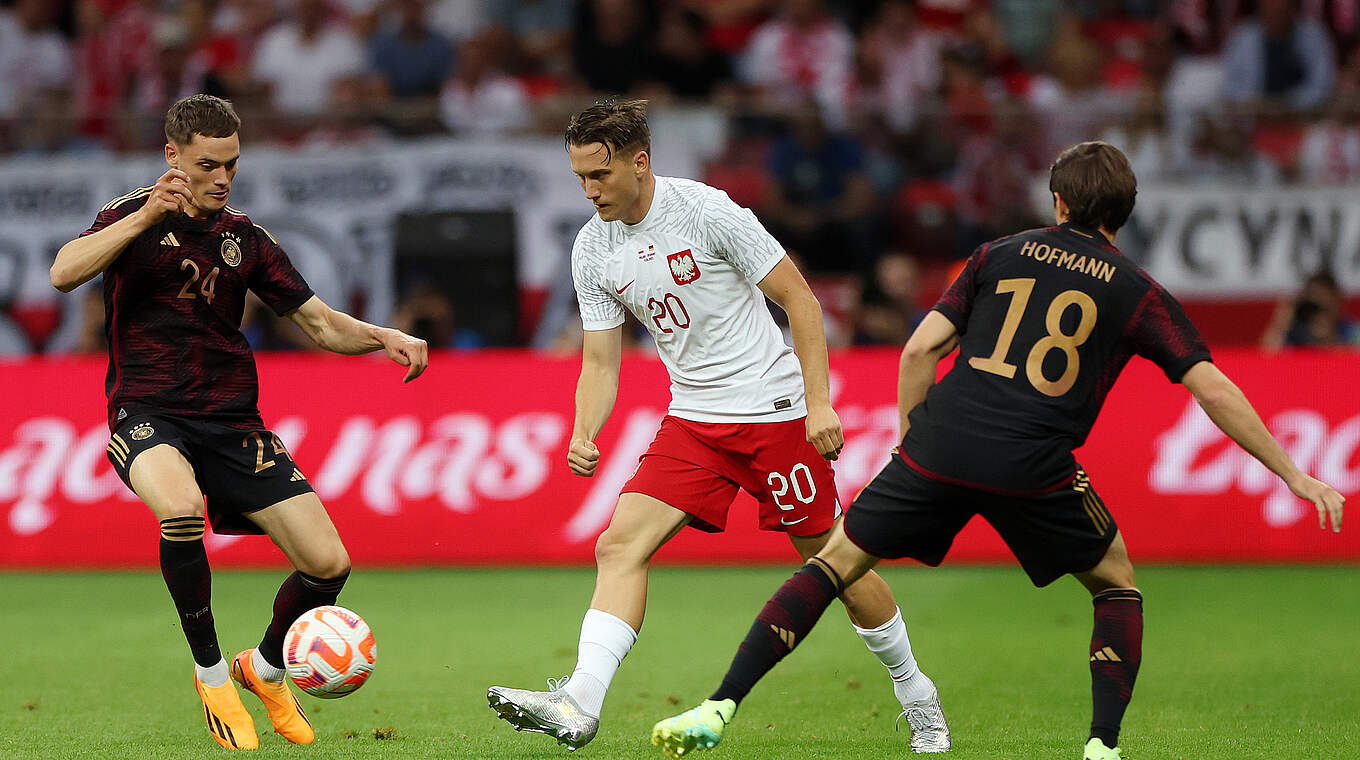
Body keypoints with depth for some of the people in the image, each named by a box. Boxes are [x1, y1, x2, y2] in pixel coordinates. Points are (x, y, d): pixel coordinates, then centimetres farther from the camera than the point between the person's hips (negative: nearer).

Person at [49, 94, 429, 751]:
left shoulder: (244, 238, 10)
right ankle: (211, 674, -15)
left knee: (329, 563, -8)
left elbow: (321, 324, 13)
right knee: (182, 509, -38)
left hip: (230, 420, 4)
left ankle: (266, 666, 24)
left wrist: (384, 338, -6)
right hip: (147, 413, -4)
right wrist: (148, 215, -25)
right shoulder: (133, 216, 0)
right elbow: (64, 273, -19)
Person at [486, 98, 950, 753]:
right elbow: (600, 362, 5)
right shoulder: (592, 250, 0)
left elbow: (797, 297, -11)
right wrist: (583, 436, -15)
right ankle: (578, 705, -22)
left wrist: (818, 403, -16)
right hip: (692, 420, 5)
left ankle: (914, 691, 23)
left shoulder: (706, 210, -16)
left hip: (774, 409, -5)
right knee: (620, 546, -14)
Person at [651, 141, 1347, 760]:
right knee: (1116, 584, 21)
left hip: (939, 447, 2)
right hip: (1034, 469, -2)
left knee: (836, 563, 11)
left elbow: (919, 352, 12)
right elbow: (1213, 389, 5)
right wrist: (1294, 475, 10)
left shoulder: (1000, 254, 17)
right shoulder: (1137, 294, 11)